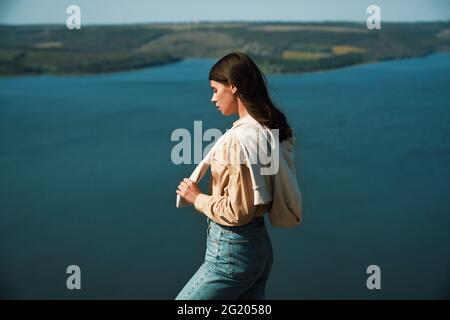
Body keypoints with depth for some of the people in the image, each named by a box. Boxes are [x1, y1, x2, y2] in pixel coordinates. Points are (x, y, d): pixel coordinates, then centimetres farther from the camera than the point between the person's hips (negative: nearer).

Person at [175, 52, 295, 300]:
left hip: (232, 253, -9)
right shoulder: (269, 128, 7)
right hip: (260, 245, 9)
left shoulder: (239, 139, -21)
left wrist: (198, 199, -8)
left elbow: (237, 211, -21)